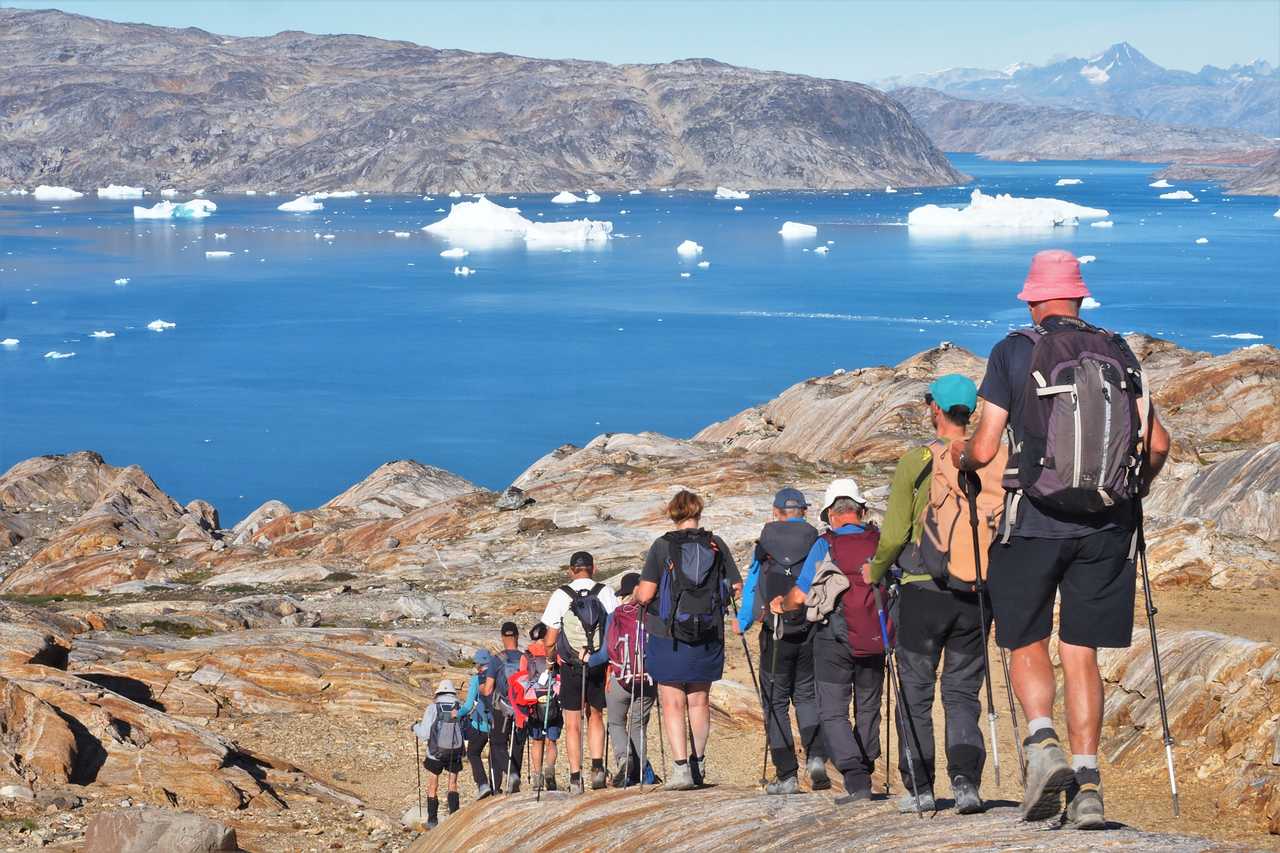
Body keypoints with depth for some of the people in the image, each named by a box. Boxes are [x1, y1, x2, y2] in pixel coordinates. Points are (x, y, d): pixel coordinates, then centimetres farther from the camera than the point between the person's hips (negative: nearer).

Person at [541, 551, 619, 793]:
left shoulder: (561, 595, -5)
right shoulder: (606, 593, -2)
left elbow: (550, 640, -4)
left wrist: (550, 659, 15)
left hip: (570, 666, -1)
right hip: (599, 665, 1)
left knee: (573, 724, 6)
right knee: (595, 716, 19)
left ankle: (575, 777, 4)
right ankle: (597, 766, 4)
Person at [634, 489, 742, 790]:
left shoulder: (663, 546, -8)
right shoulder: (716, 545, 0)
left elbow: (645, 595, -11)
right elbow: (737, 587, 3)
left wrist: (636, 595, 11)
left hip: (668, 636, -3)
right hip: (708, 637, 3)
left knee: (672, 703, 0)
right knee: (699, 700, 16)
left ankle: (681, 767, -10)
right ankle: (698, 764, 24)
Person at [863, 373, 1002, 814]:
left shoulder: (917, 460, -7)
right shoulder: (995, 461, 2)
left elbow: (894, 534, -6)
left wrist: (874, 571, 12)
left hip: (924, 590, -3)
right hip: (978, 595, 3)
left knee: (916, 693, 8)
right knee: (963, 693, 10)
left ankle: (919, 786, 8)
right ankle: (966, 781, -5)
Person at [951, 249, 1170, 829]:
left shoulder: (1014, 351, -3)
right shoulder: (1118, 352, 7)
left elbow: (984, 449, -5)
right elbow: (1157, 443, 4)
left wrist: (960, 456, 18)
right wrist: (1135, 490, 24)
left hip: (1035, 521, -3)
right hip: (1107, 528, 3)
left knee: (1027, 645, 10)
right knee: (1081, 652, 8)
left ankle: (1042, 743, -15)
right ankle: (1087, 783, 0)